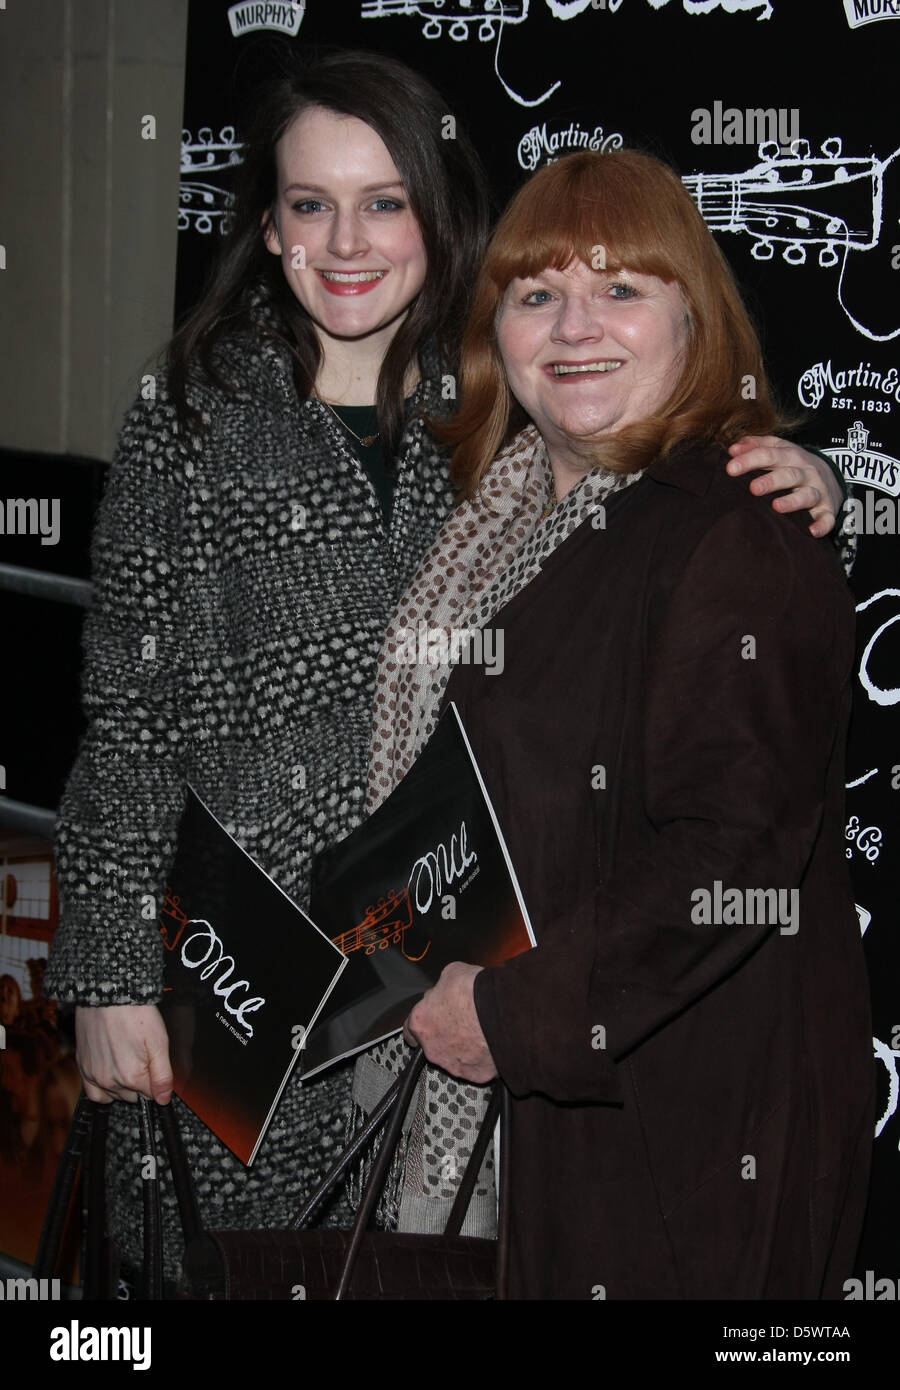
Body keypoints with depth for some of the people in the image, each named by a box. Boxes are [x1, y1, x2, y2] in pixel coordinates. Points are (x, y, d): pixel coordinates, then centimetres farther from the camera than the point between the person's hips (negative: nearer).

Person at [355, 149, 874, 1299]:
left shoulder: (744, 537, -19)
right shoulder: (509, 521, 9)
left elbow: (733, 853, -24)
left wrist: (513, 1014, -19)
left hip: (699, 1121, -8)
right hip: (553, 1074, 8)